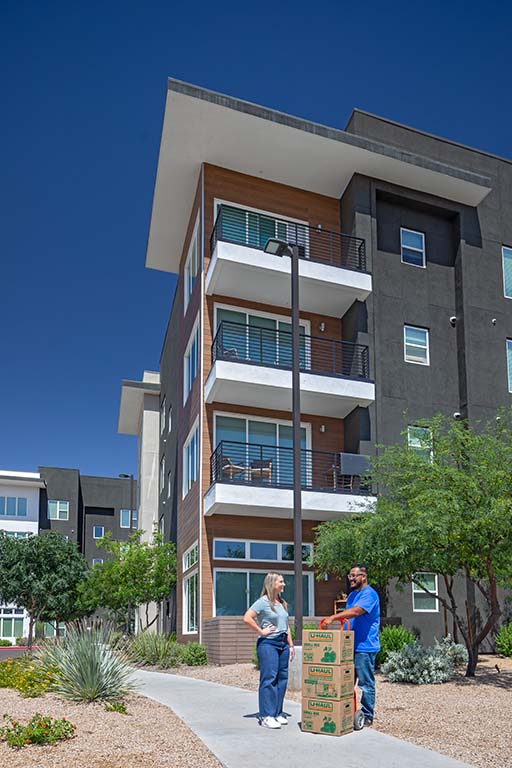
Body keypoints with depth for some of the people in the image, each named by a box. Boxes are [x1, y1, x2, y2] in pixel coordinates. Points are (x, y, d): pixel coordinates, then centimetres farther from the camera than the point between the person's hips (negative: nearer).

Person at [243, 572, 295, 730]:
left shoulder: (282, 603, 17)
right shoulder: (263, 602, -8)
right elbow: (247, 618, -17)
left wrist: (291, 645, 17)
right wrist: (261, 631, -12)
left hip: (283, 643, 8)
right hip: (268, 643, -8)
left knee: (282, 678, 8)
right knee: (269, 679, -8)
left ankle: (278, 713, 17)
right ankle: (267, 716, -4)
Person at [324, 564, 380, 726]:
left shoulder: (369, 594, -12)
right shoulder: (352, 595, 18)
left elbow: (355, 611, -26)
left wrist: (333, 617, -28)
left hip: (365, 647, -9)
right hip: (351, 645, 9)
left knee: (366, 683, 0)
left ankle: (367, 716, 9)